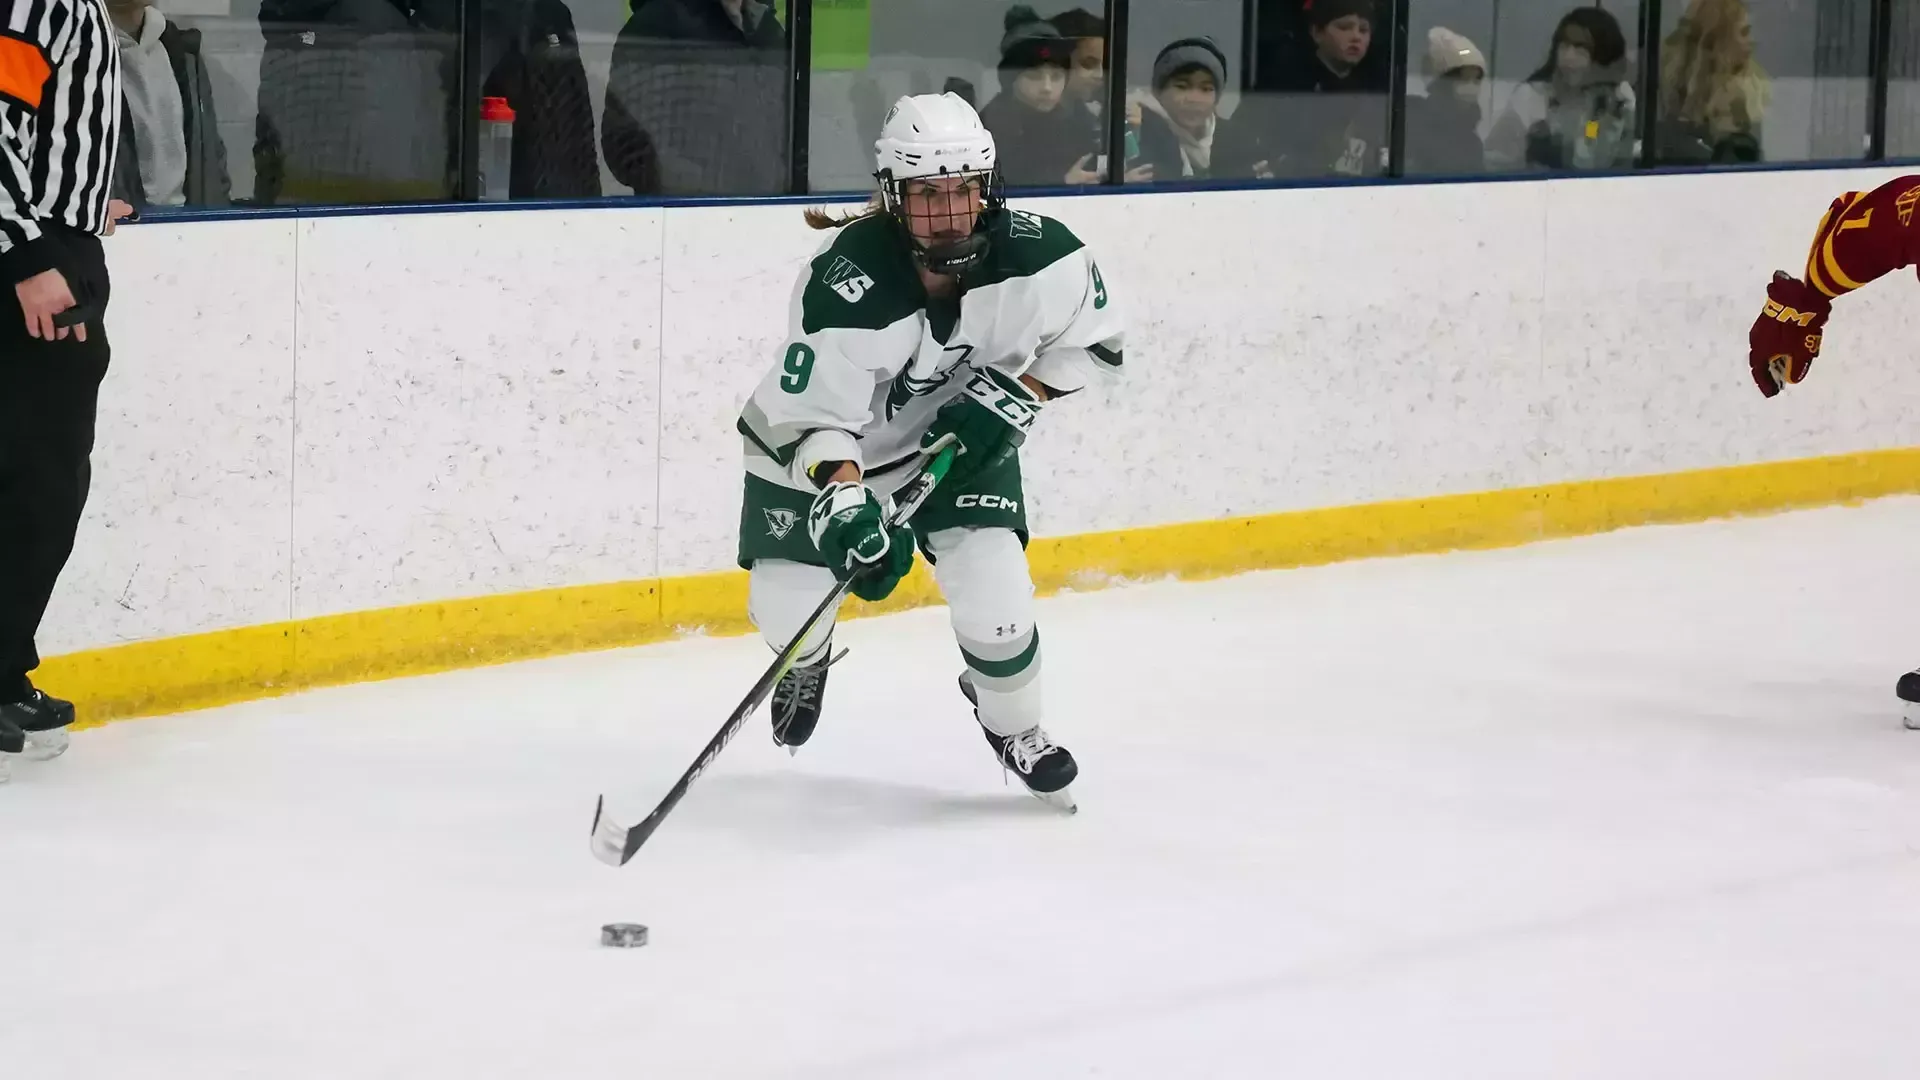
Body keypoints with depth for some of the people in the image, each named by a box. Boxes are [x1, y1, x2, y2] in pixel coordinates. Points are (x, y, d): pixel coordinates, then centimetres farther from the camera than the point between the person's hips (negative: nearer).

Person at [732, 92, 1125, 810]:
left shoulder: (1036, 254, -25)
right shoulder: (845, 285, -36)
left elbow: (1093, 340, -7)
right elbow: (813, 418, -33)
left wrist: (1011, 398, -19)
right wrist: (844, 503, -48)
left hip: (960, 434, 2)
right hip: (819, 450, -2)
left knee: (991, 589, -14)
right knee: (787, 609, -4)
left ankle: (1013, 726, 18)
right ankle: (807, 657, 38)